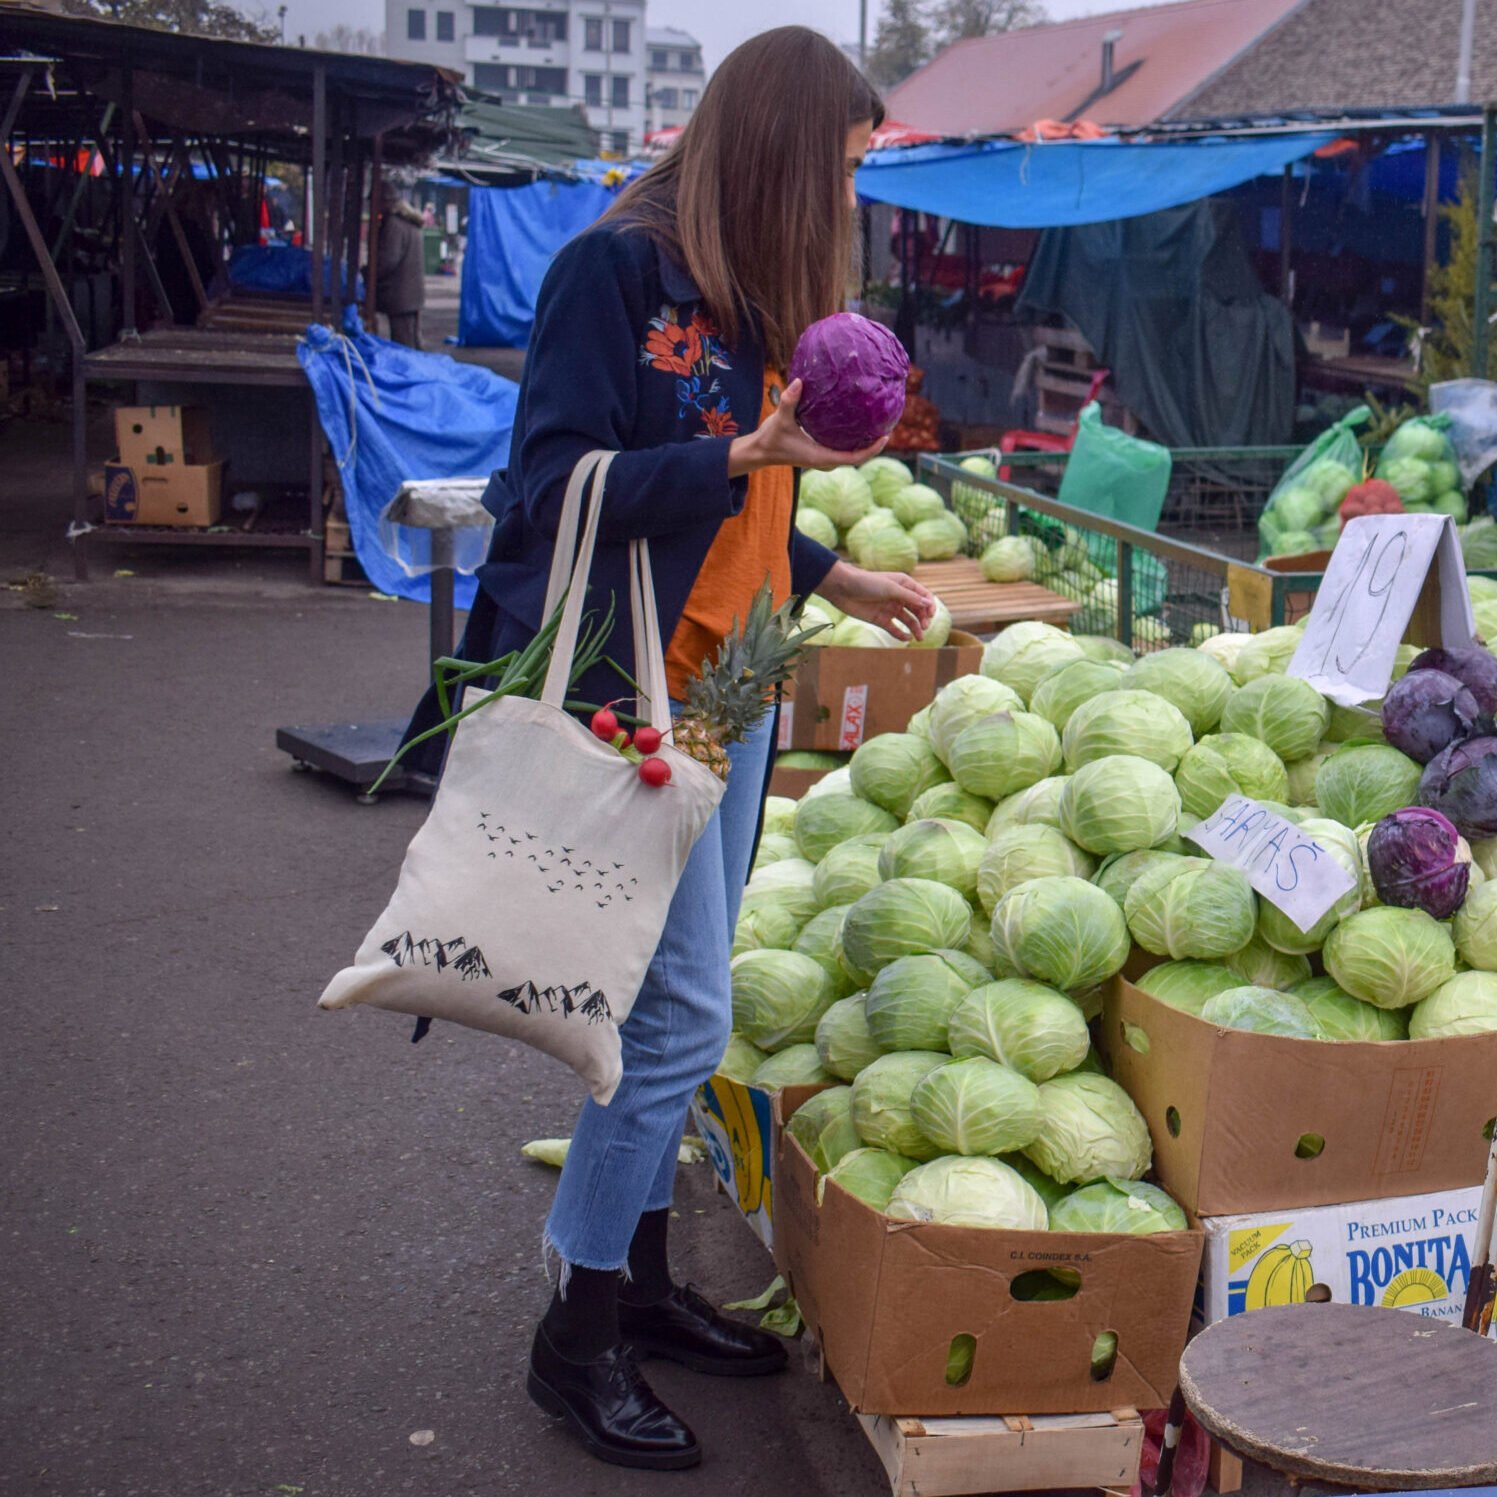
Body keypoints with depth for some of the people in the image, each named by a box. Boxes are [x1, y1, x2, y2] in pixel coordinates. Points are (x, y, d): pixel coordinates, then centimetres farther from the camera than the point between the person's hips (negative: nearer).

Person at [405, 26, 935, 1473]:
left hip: (729, 691, 9)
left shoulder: (747, 293, 15)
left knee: (676, 1013, 14)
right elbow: (562, 487, -18)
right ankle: (577, 1336, 11)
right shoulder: (616, 267, -11)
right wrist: (749, 457, -23)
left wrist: (836, 579, 25)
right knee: (678, 1018, -5)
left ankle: (640, 1281, 28)